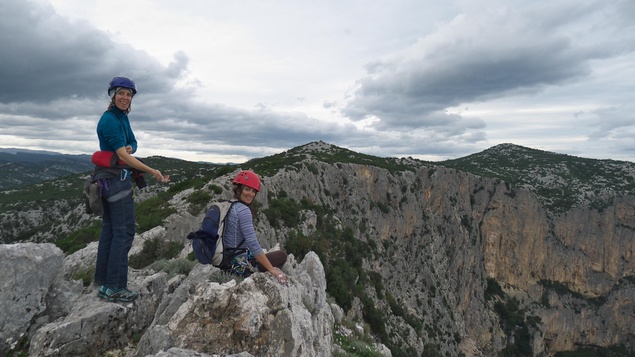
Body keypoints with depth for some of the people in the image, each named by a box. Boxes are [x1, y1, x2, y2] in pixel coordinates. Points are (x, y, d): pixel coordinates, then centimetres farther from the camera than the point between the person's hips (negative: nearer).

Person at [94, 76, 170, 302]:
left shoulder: (122, 117, 14)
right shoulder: (109, 120, -15)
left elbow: (132, 143, 14)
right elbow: (123, 156, -20)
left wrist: (128, 148, -10)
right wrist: (153, 172, -22)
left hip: (108, 180, 10)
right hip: (117, 179, -10)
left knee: (109, 229, 13)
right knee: (123, 232, -9)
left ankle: (102, 280, 22)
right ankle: (114, 288, -5)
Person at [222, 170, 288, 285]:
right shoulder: (243, 210, -20)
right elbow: (253, 244, -26)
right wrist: (272, 269, -22)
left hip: (227, 260, 9)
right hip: (241, 264, -9)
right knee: (281, 255, 5)